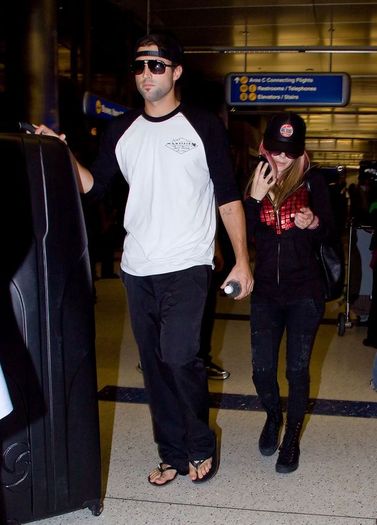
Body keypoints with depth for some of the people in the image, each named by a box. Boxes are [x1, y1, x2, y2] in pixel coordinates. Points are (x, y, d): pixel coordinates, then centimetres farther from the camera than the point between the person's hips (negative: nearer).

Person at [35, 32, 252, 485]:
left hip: (187, 266, -4)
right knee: (154, 365, 10)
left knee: (178, 356, -16)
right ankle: (173, 454, 25)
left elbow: (227, 197, -1)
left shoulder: (204, 126, 0)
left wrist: (242, 260, -6)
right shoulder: (121, 131, 10)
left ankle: (201, 445, 9)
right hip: (137, 269, 5)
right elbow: (94, 186, 9)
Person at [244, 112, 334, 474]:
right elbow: (244, 235, -5)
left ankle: (292, 436, 22)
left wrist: (314, 223, -20)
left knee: (297, 368, 2)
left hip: (305, 291, -2)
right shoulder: (255, 182, 3)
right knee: (262, 368, 4)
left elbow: (329, 231, 1)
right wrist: (255, 199, -18)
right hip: (266, 291, 2)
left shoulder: (313, 181, -3)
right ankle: (273, 416, 35)